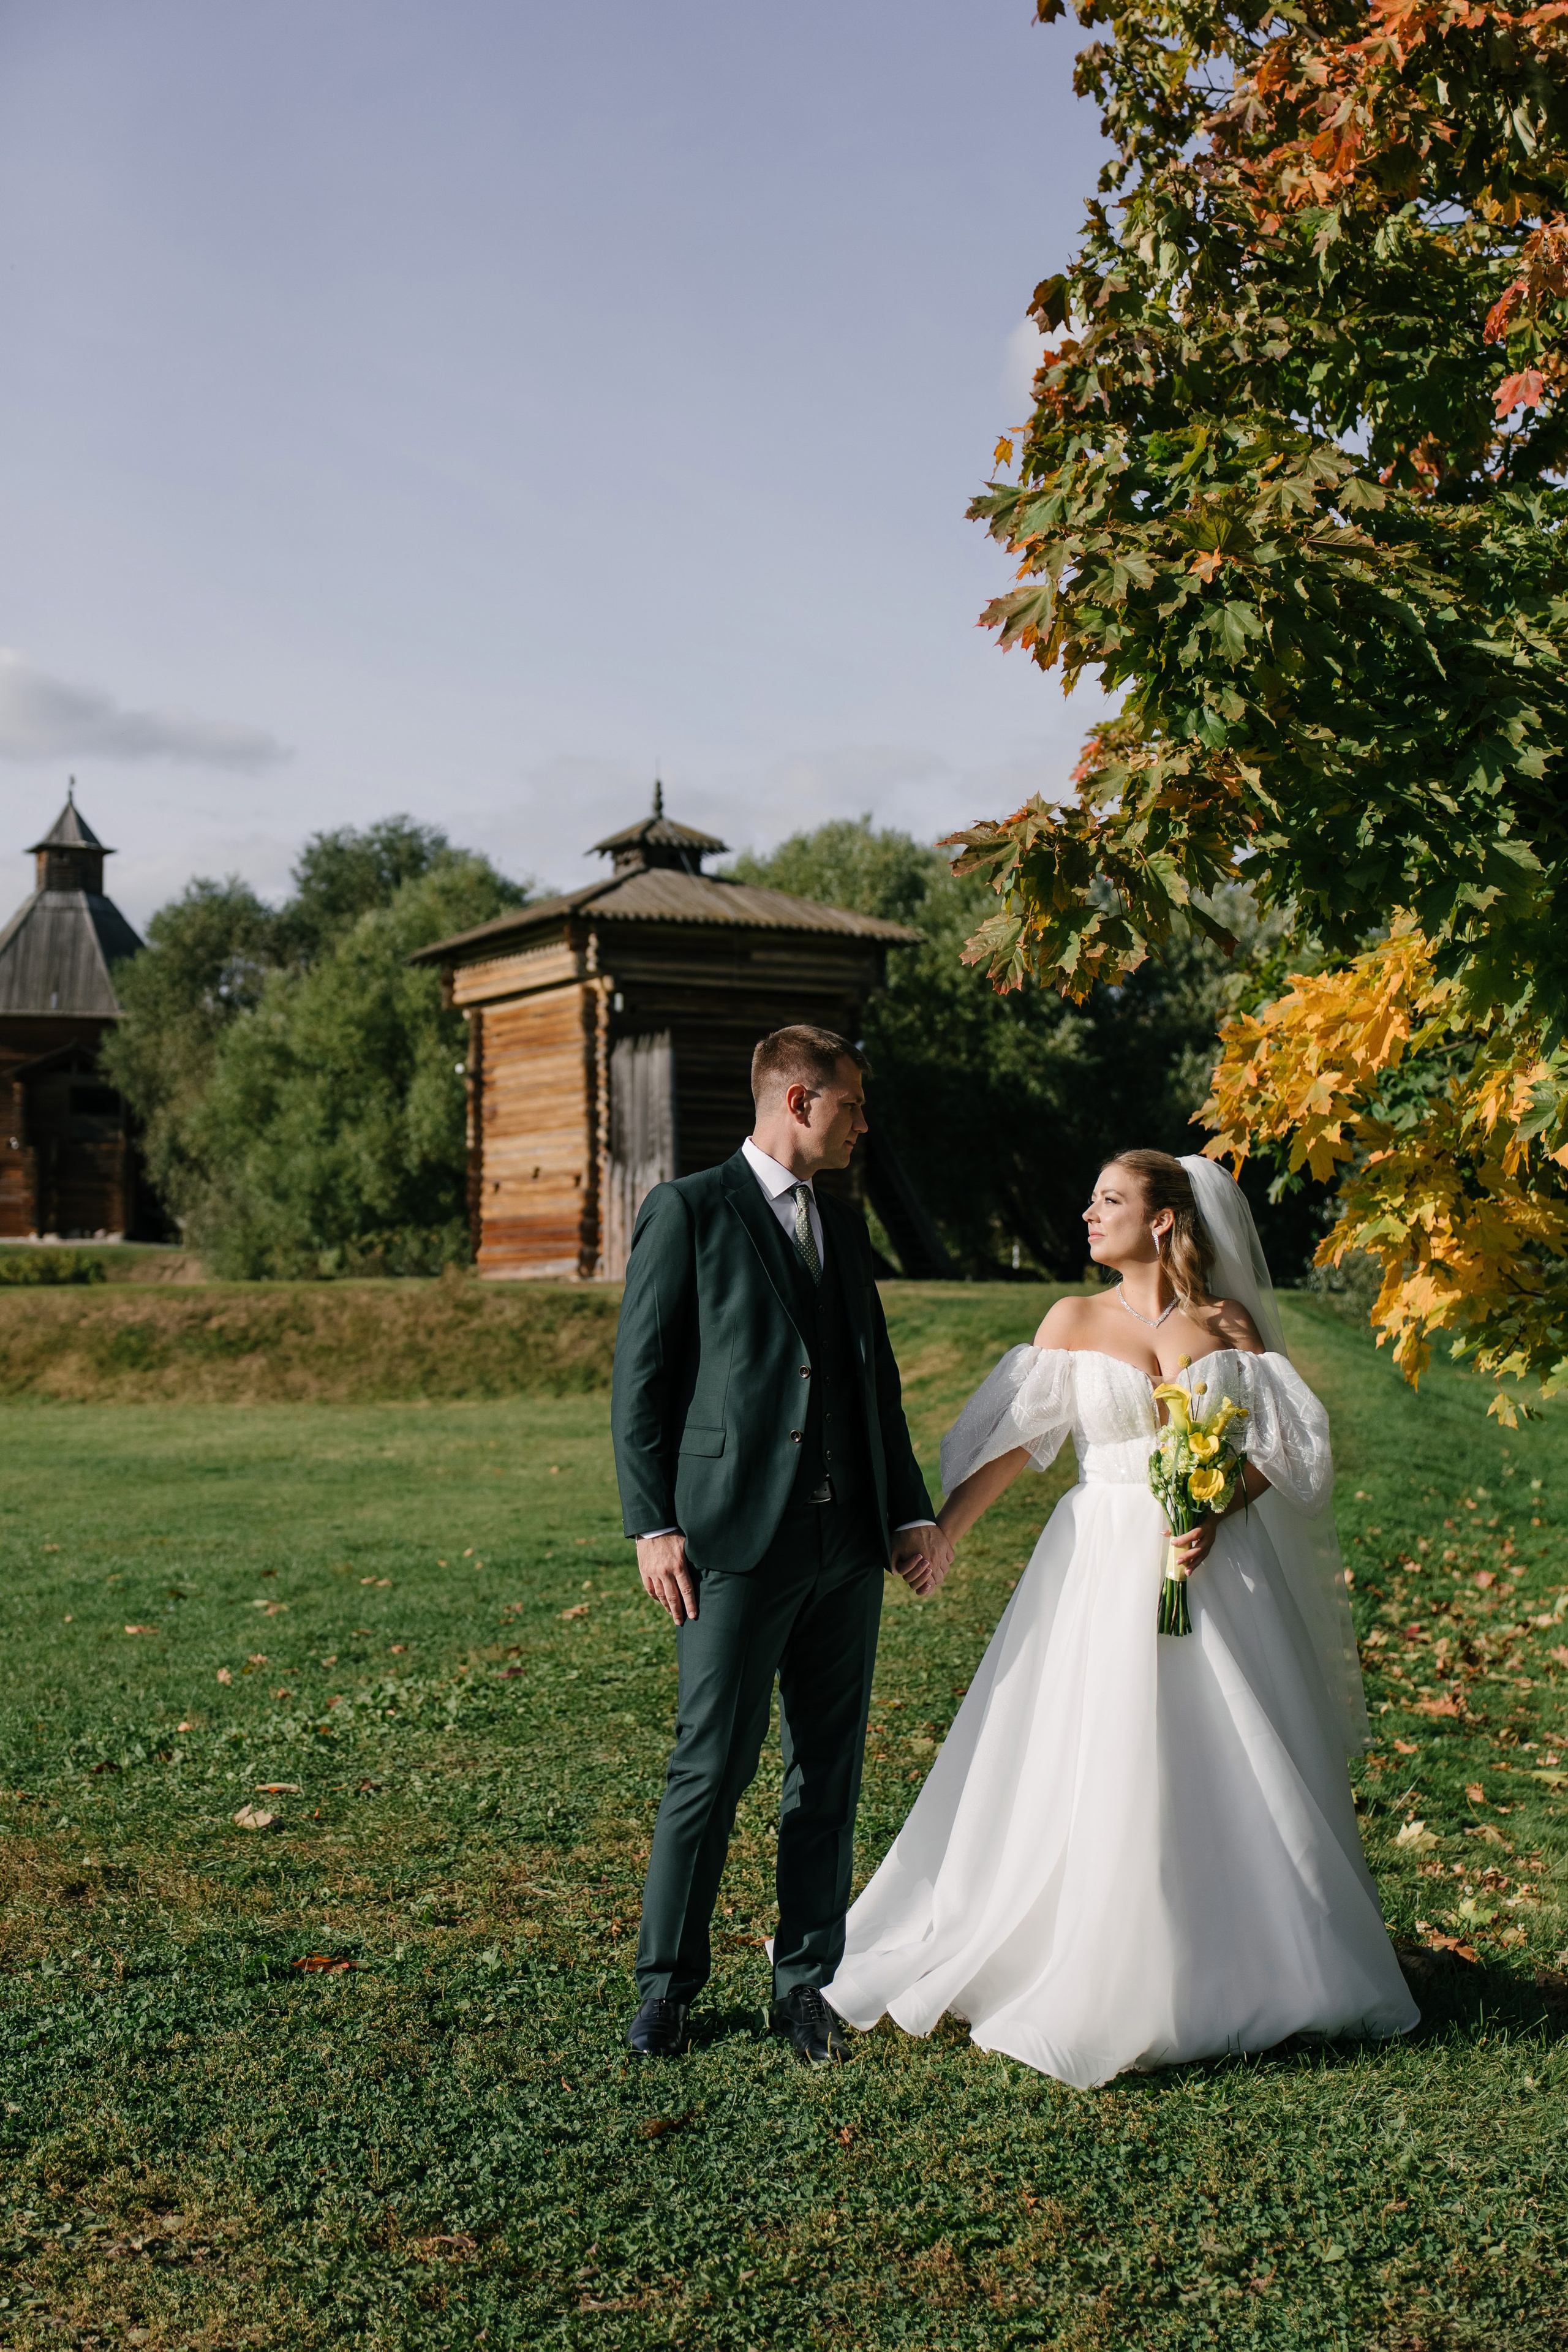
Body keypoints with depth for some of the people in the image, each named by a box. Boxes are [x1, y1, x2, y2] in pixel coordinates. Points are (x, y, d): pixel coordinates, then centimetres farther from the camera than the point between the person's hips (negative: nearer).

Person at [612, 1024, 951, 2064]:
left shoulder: (845, 1225, 18)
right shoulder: (689, 1211, -2)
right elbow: (641, 1380, -4)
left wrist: (912, 1511, 10)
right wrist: (653, 1525, -11)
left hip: (848, 1546, 6)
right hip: (736, 1542, -6)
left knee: (831, 1775, 10)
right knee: (712, 1771, -2)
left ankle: (808, 1981, 22)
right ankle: (668, 1987, 14)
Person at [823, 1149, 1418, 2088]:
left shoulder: (1229, 1326, 4)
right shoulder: (1076, 1321, 4)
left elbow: (1285, 1443, 0)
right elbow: (1010, 1440, 1)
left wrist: (1218, 1513, -16)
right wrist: (939, 1533, -7)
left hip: (1220, 1563, 1)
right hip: (1108, 1567, -1)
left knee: (1237, 1774, 8)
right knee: (1098, 1775, -1)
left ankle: (1244, 1972, 26)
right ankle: (1106, 1983, 13)